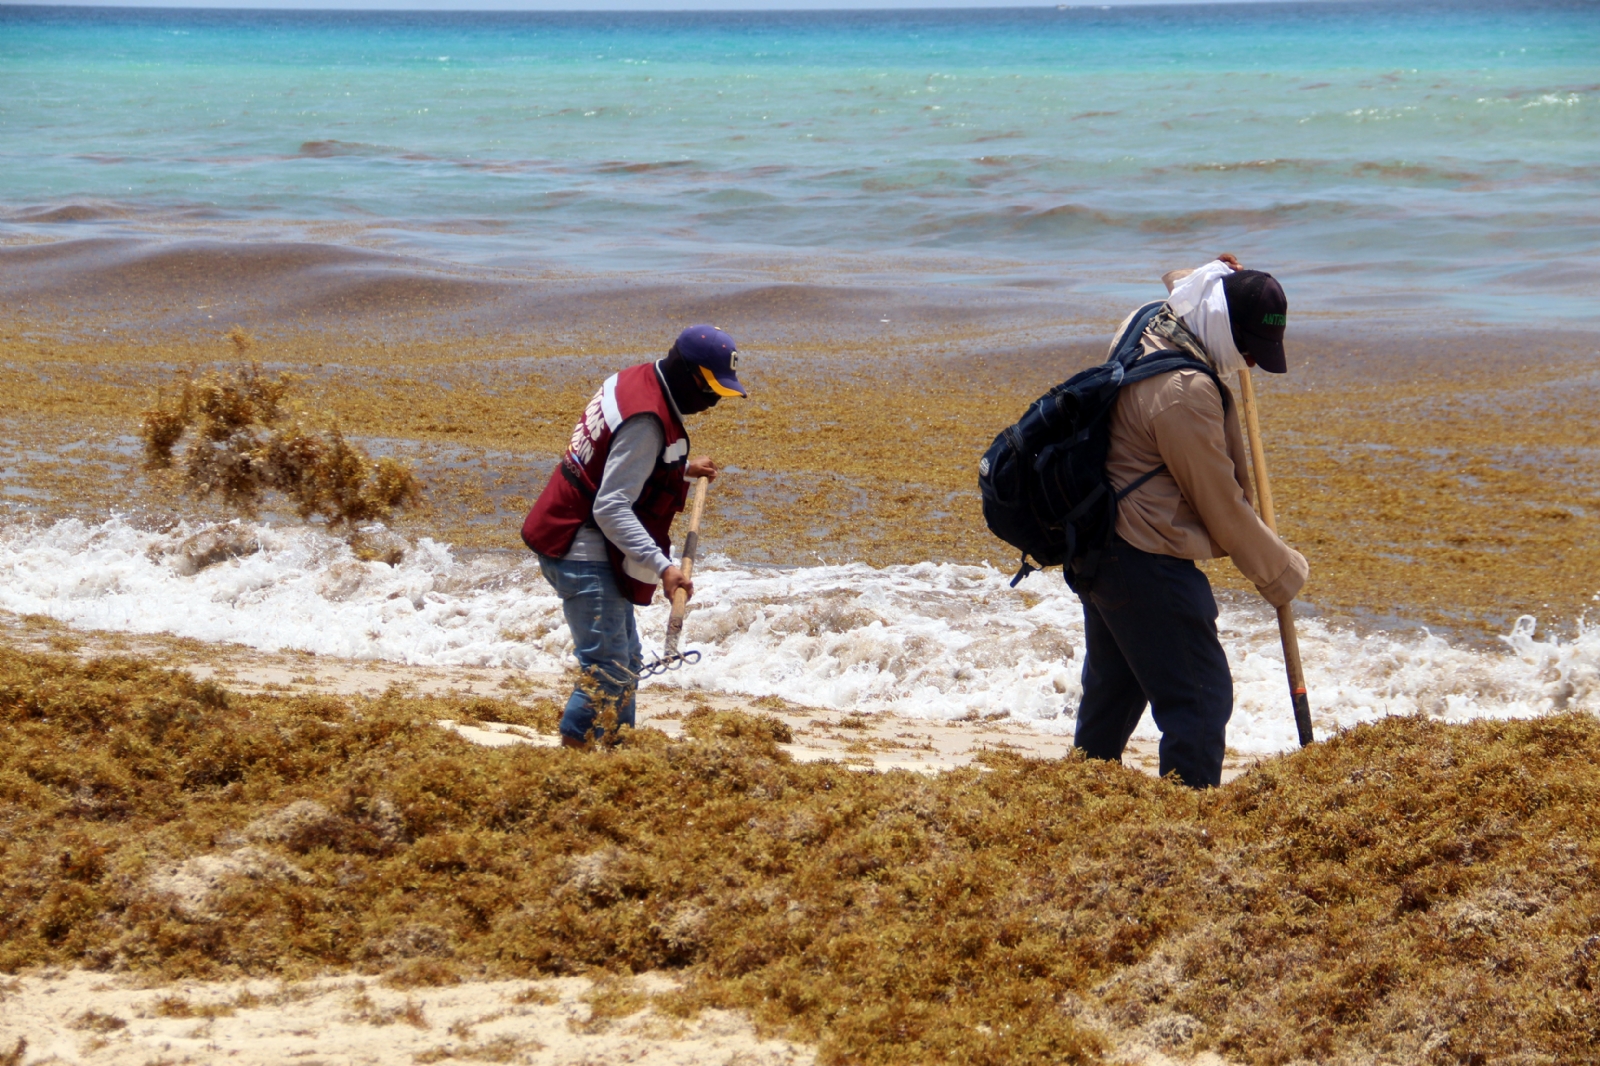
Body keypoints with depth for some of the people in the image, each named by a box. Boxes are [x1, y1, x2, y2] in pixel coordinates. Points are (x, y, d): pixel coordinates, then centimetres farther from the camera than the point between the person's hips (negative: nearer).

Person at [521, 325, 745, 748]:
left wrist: (683, 468, 23)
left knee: (626, 664, 17)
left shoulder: (636, 381, 6)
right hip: (582, 552, -11)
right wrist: (663, 567, -34)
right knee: (608, 672, -11)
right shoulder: (647, 419, -24)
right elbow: (611, 508, -29)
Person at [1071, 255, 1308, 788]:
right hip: (1148, 565, -11)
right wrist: (1283, 573, -5)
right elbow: (1222, 509, -17)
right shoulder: (1187, 393, -26)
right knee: (1200, 700, -6)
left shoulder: (1143, 325, 2)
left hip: (1097, 545, 11)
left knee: (1112, 685, 25)